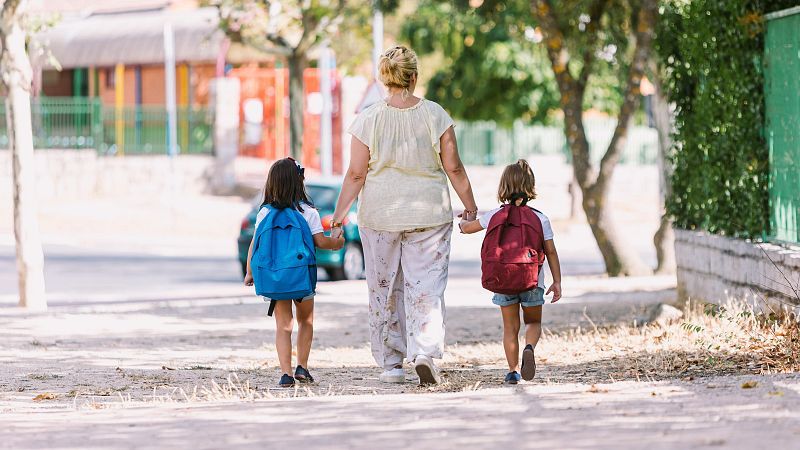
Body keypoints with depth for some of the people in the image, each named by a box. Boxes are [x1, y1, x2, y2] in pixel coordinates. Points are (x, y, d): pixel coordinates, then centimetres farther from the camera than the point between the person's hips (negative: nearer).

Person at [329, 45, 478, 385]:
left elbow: (356, 174, -6)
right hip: (428, 214, 0)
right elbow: (454, 168, -1)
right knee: (426, 286, 1)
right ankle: (425, 352, -17)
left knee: (385, 289, 11)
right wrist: (469, 204, 11)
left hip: (380, 215, 0)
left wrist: (340, 213, 2)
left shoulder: (368, 119, -7)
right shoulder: (435, 115, -5)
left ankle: (391, 363, 16)